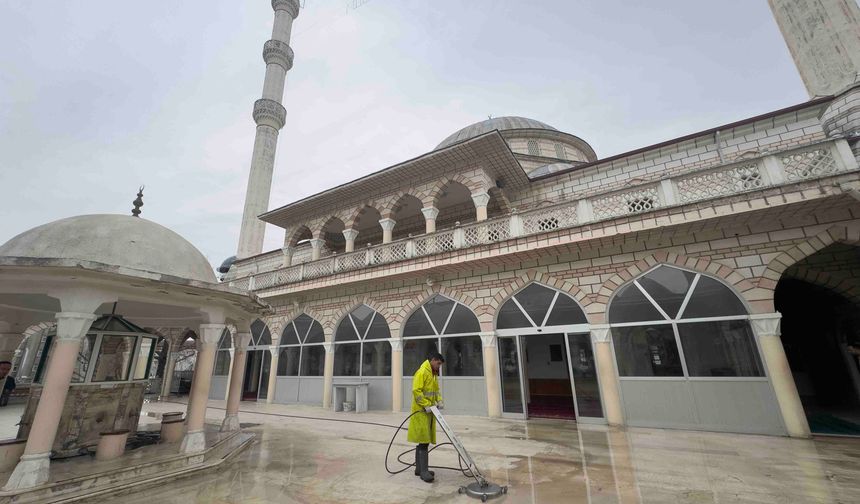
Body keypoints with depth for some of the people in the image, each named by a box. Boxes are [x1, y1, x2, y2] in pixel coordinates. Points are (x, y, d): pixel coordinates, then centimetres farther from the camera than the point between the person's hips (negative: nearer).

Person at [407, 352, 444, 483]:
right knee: (424, 441, -7)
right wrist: (426, 405, -23)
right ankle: (424, 471, 0)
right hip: (421, 412, -10)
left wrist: (439, 401, 2)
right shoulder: (422, 372, -17)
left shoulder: (433, 374, 15)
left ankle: (419, 468, 24)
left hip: (429, 412, 10)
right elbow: (416, 391, -23)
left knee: (423, 441, 14)